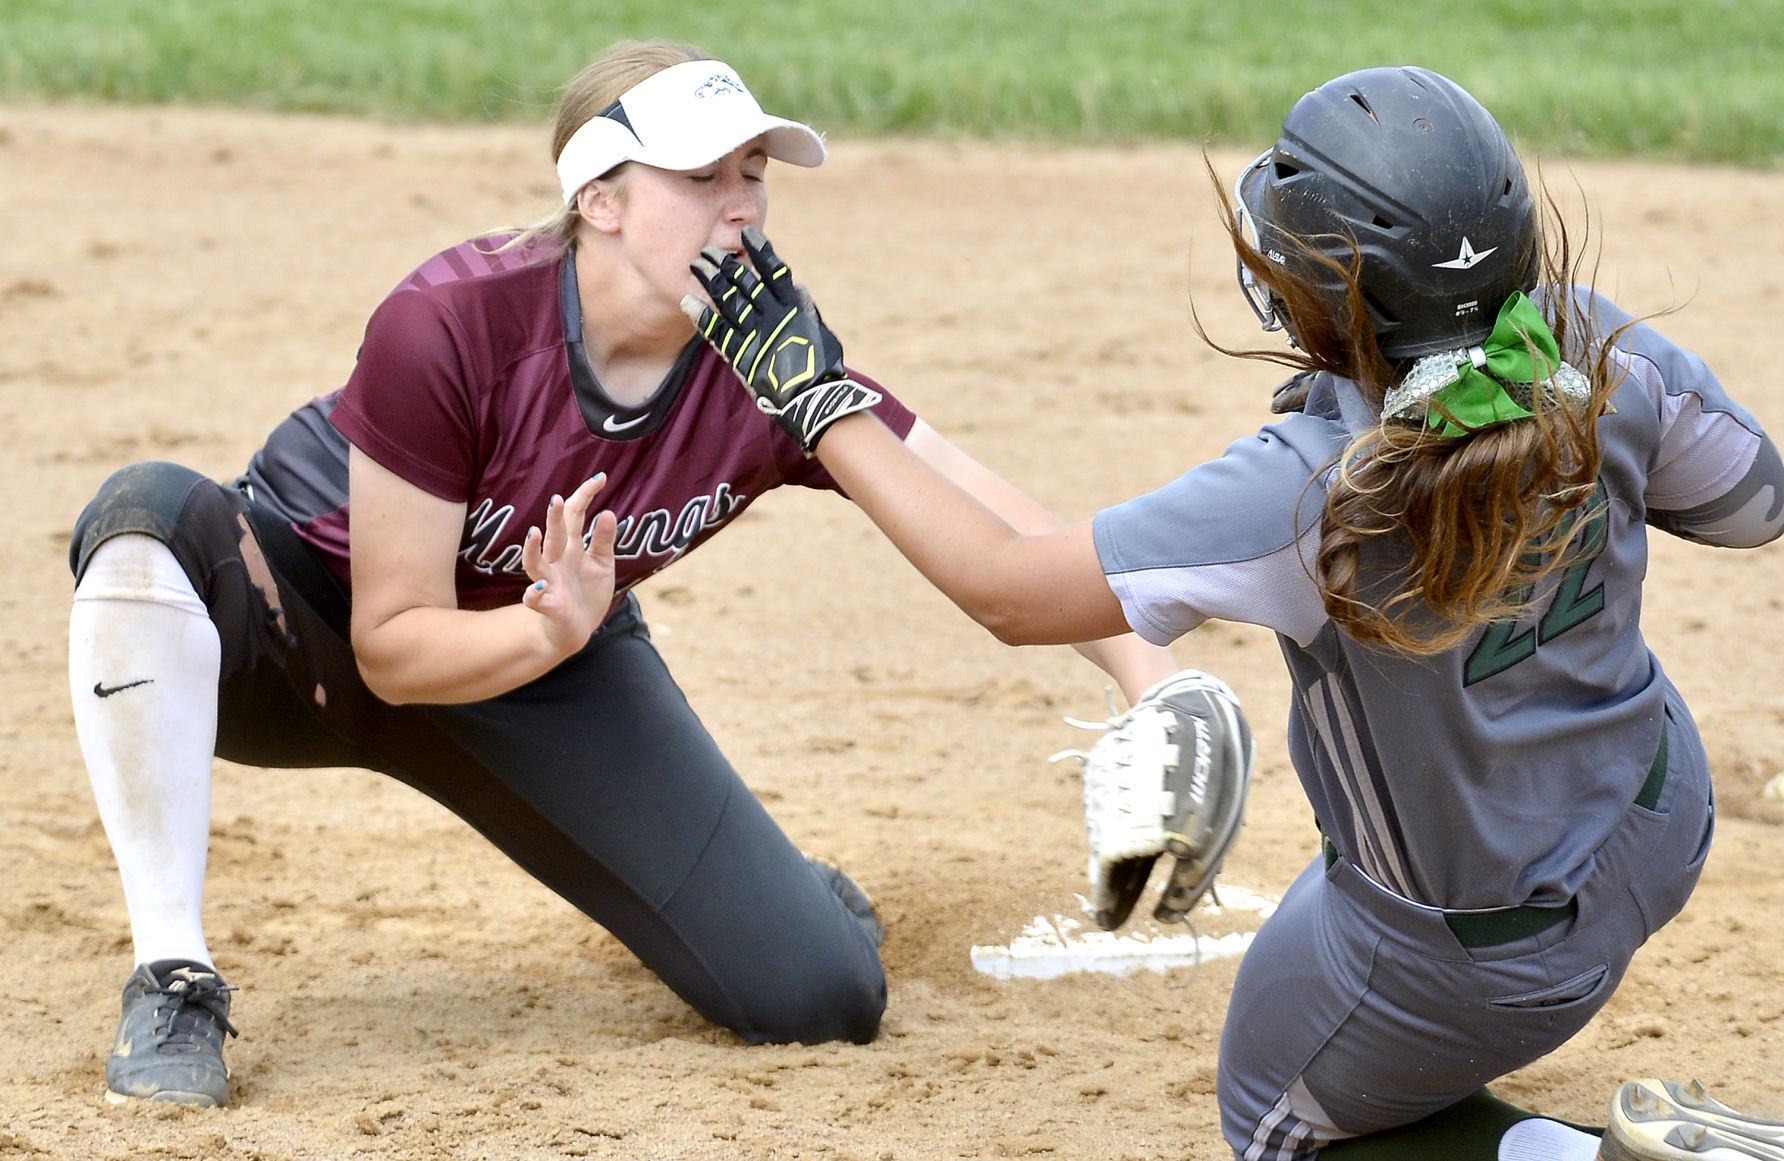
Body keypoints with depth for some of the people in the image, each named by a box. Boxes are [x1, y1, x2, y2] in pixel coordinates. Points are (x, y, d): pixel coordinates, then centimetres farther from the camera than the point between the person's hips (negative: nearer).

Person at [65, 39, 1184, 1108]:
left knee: (825, 996, -10)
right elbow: (393, 648, -26)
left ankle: (785, 885, 30)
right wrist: (549, 631, -45)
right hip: (312, 624, -3)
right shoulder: (449, 325, -31)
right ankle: (175, 987, -32)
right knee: (156, 514, -39)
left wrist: (1149, 673, -34)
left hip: (542, 661, 3)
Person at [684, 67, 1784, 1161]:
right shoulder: (1600, 357, -20)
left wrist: (817, 397, -16)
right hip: (1661, 829, 6)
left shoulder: (1311, 494, -35)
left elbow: (1005, 589, -25)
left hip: (1478, 948, -6)